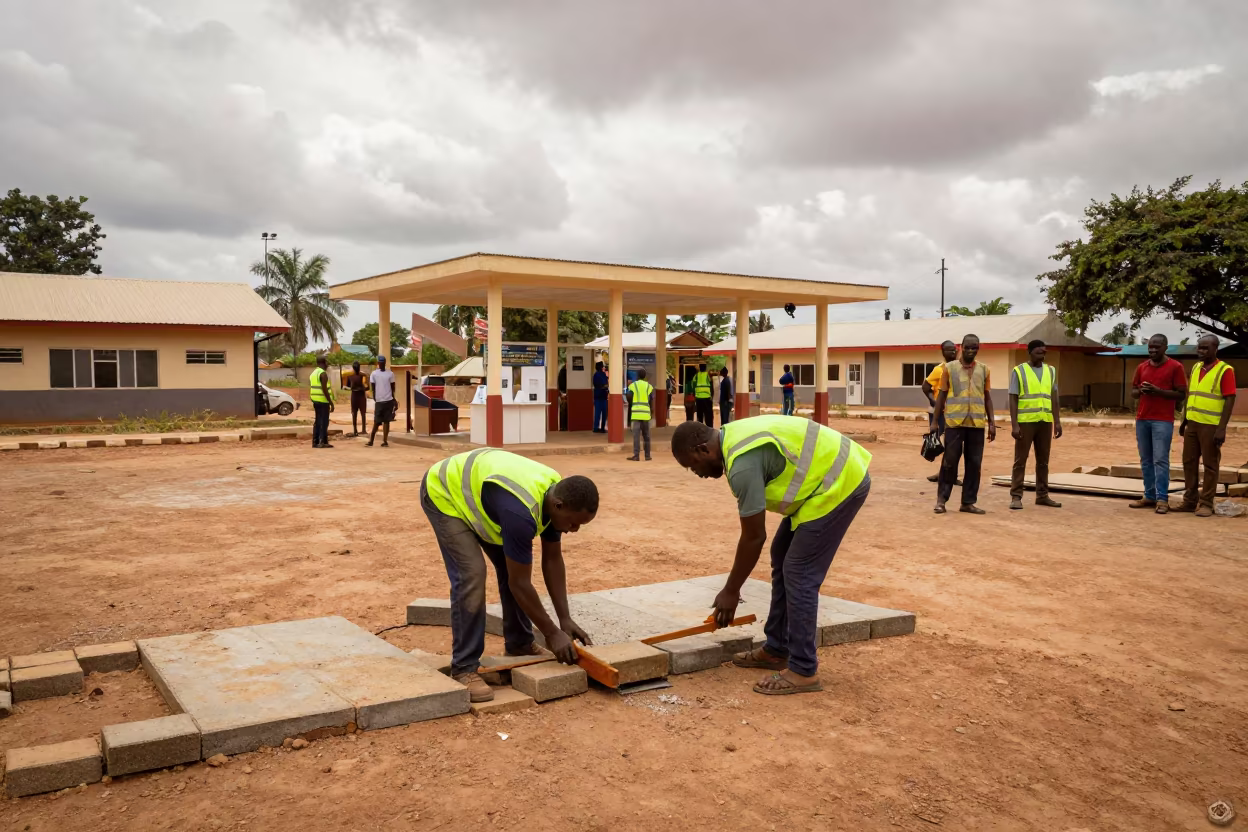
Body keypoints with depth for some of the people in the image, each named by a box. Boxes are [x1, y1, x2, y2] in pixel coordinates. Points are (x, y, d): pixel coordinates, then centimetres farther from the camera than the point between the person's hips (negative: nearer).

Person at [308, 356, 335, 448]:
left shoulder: (313, 373, 15)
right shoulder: (323, 373, -13)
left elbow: (312, 389, 18)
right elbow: (324, 389, -20)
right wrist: (331, 402, -18)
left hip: (315, 400, 9)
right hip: (323, 400, -9)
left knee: (317, 421, 12)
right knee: (324, 422, -6)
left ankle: (315, 442, 12)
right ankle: (323, 442, -8)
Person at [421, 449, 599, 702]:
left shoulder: (555, 494, -14)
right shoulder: (521, 511, -39)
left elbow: (552, 560, -3)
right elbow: (519, 583, -29)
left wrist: (566, 620, -4)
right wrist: (552, 634, -19)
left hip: (474, 489, 8)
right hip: (444, 493, -8)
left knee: (512, 566, 4)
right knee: (471, 574, -20)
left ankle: (519, 644, 19)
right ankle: (464, 668, -10)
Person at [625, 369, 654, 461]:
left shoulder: (632, 386, 0)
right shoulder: (649, 386, 8)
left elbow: (628, 398, -3)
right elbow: (652, 400, 4)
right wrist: (652, 410, 11)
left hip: (636, 413, -3)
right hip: (646, 413, 3)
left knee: (636, 435, -5)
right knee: (646, 435, 12)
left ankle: (636, 455, -10)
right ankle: (647, 455, 15)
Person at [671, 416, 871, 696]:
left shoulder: (744, 462, -25)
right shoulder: (733, 439, 6)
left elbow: (754, 536, -17)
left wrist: (730, 591, -6)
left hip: (841, 482, -11)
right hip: (829, 475, 11)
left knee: (799, 574, -9)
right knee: (783, 558, 15)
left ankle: (803, 671, 0)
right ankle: (777, 650, 23)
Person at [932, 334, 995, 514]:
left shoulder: (984, 370, 10)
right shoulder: (949, 368, 2)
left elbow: (987, 397, 15)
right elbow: (941, 395, 4)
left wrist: (991, 422, 8)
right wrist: (935, 421, 1)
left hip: (977, 423, 3)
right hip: (954, 422, -3)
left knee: (974, 464, 5)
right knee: (949, 462, -1)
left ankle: (968, 502, 13)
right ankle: (942, 499, 9)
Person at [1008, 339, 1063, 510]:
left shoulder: (1051, 371, 11)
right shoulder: (1018, 371, -2)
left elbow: (1054, 398, 12)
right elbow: (1013, 400, -4)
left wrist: (1057, 421, 5)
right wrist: (1014, 424, -12)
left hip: (1045, 421, 4)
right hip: (1025, 421, -4)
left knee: (1043, 460, 9)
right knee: (1020, 460, -1)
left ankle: (1042, 495, 17)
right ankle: (1016, 497, 1)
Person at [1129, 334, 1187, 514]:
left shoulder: (1175, 367, -2)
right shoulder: (1141, 367, 12)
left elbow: (1181, 394, -5)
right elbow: (1133, 392, 16)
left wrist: (1158, 391, -17)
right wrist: (1141, 391, -7)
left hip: (1163, 420, -5)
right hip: (1142, 419, 5)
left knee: (1160, 460, -8)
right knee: (1146, 460, 7)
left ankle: (1162, 499, -6)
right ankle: (1149, 496, 12)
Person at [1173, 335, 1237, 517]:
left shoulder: (1225, 370, -8)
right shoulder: (1195, 368, 12)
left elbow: (1230, 400, -11)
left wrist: (1222, 428, -17)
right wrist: (1184, 420, 14)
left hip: (1211, 425, -6)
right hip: (1192, 423, 6)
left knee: (1210, 465, 1)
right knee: (1189, 462, 9)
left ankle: (1206, 503, 7)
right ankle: (1190, 500, 17)